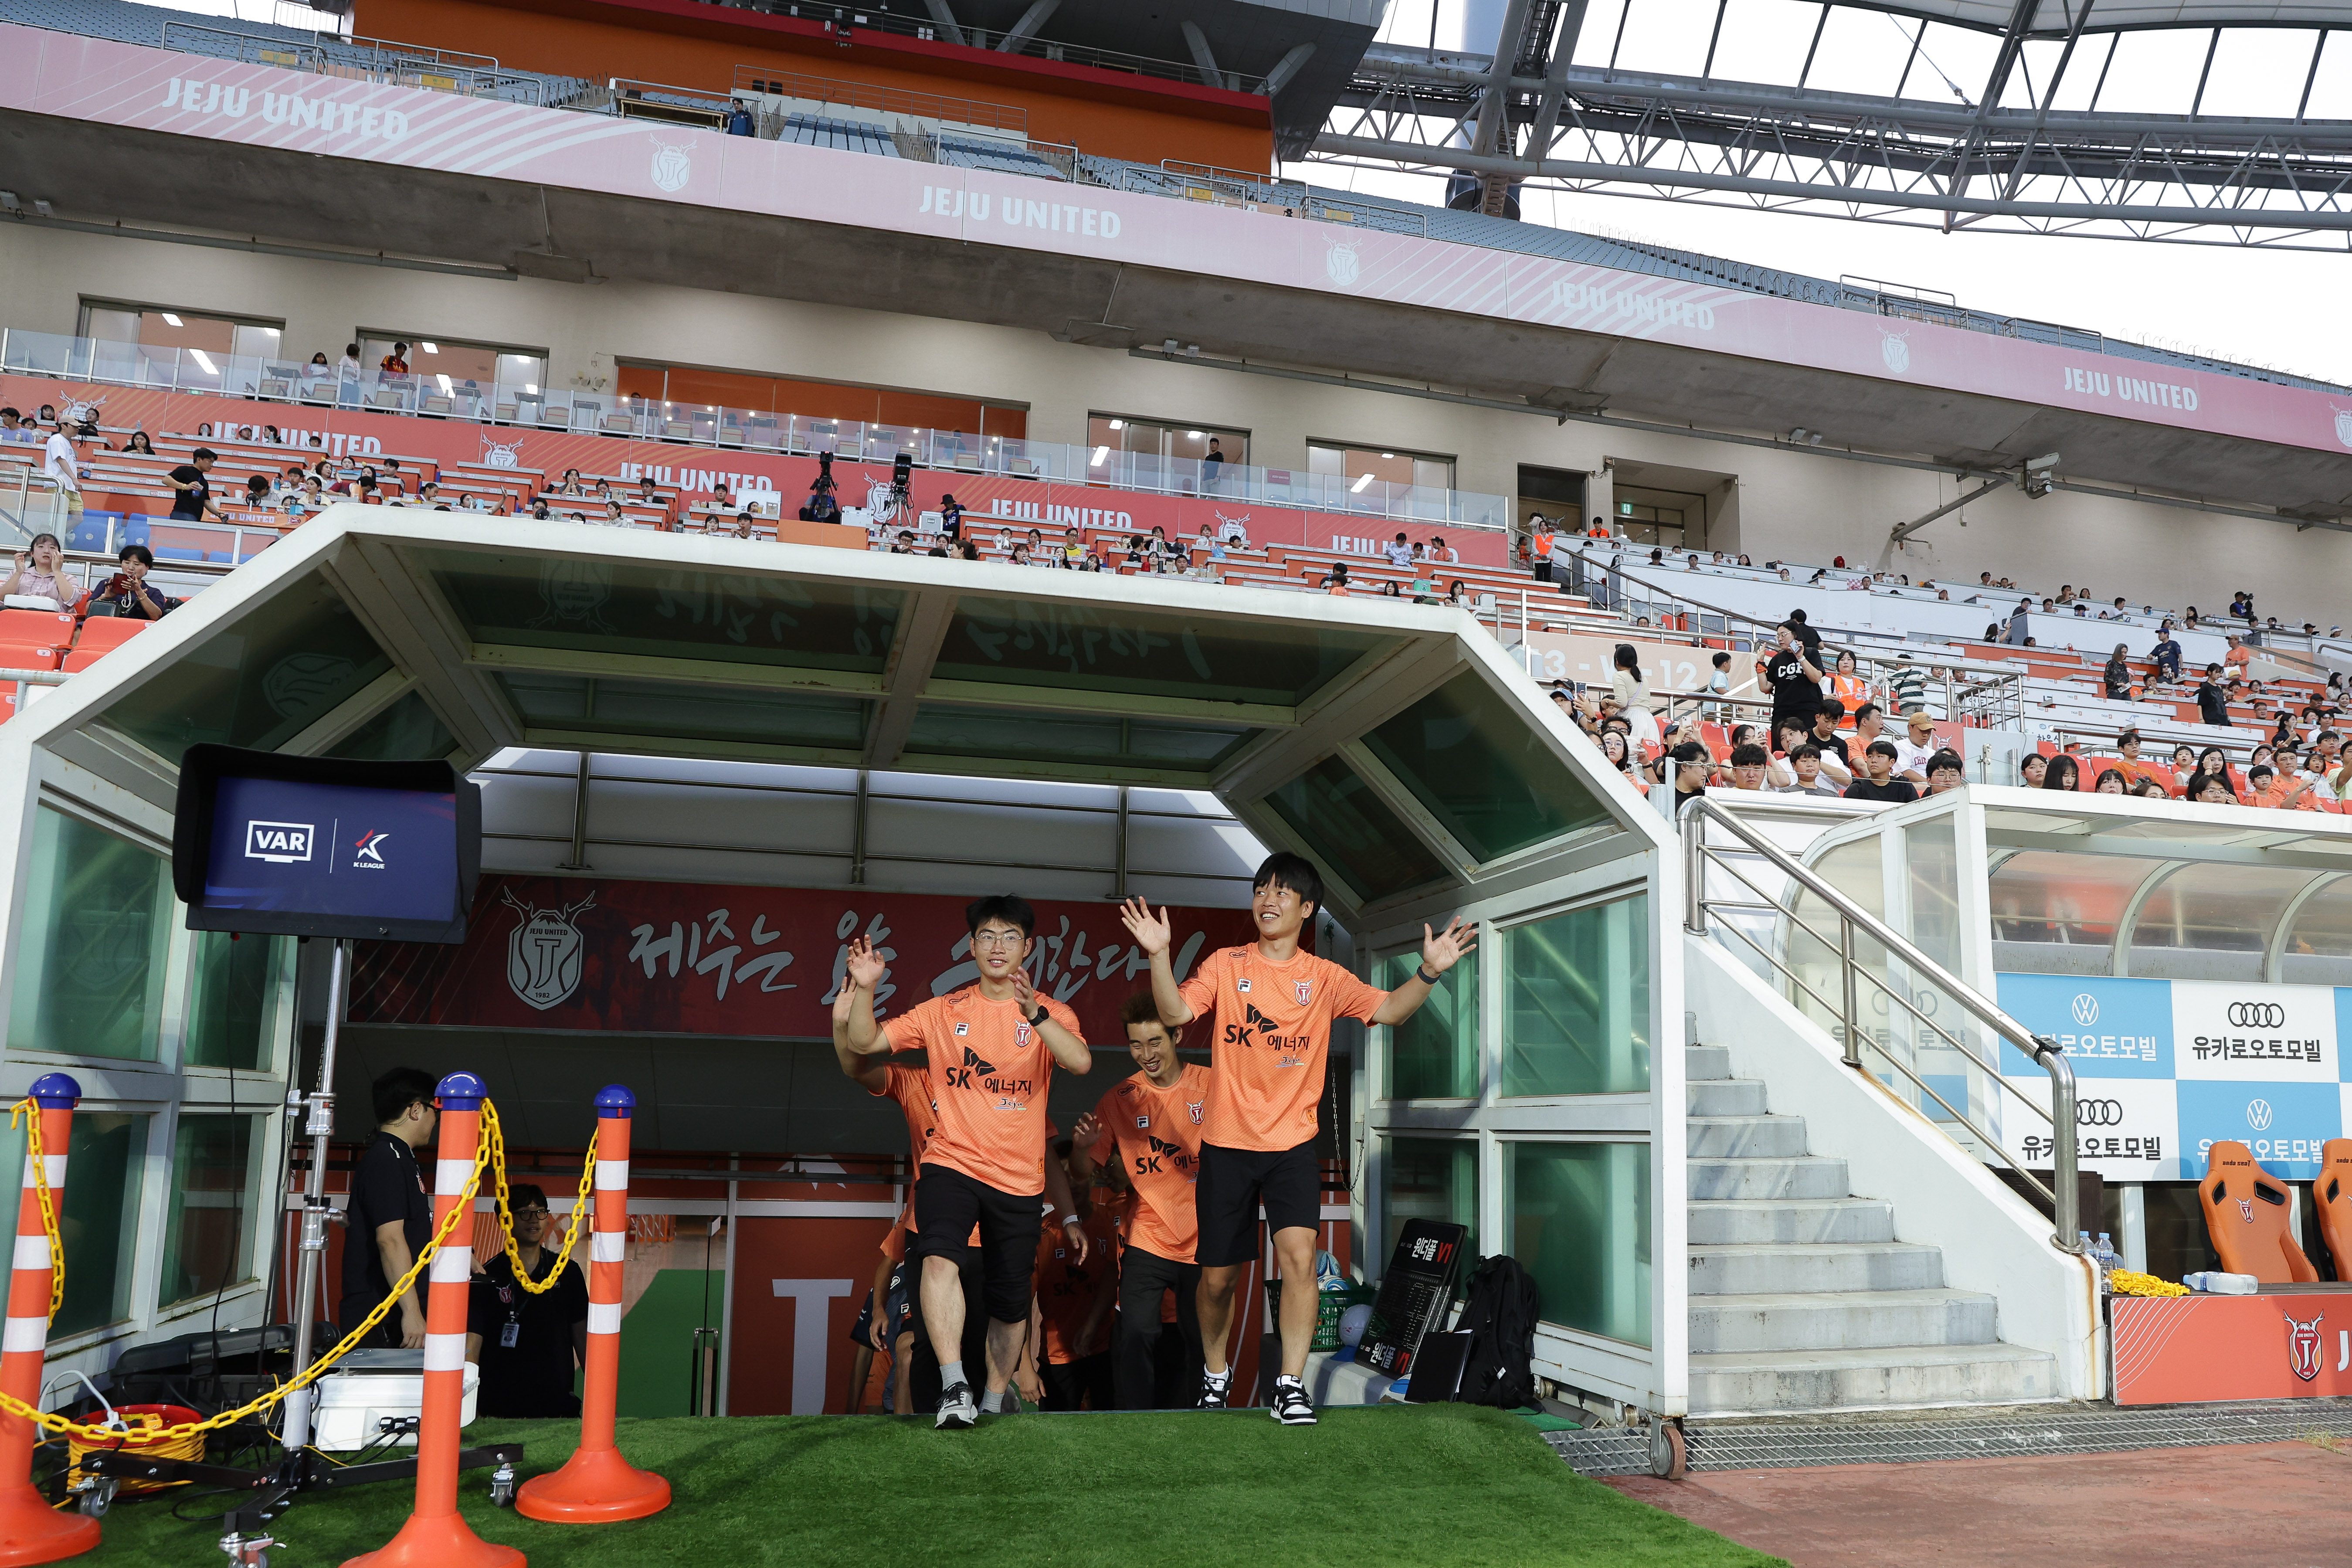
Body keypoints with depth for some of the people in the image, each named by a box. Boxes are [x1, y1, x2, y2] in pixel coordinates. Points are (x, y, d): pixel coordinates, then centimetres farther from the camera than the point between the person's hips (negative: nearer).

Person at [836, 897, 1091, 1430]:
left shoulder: (1051, 1013, 1)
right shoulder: (944, 1012, 5)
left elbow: (1081, 1062, -20)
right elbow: (864, 1043, 1)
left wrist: (1034, 1013, -35)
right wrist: (864, 989, -17)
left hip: (1019, 1179, 1)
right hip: (953, 1163, 0)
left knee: (1010, 1304, 10)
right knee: (940, 1259, -29)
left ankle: (992, 1406, 32)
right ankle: (954, 1390, -27)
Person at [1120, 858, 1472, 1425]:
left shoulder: (1324, 977, 3)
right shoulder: (1225, 965, 2)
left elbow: (1388, 1010, -7)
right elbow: (1175, 1013, -10)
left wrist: (1429, 973, -24)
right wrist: (1159, 954, -24)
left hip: (1293, 1144, 0)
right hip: (1227, 1143, 1)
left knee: (1299, 1254, -20)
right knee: (1219, 1275, 9)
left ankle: (1290, 1385, -7)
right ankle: (1215, 1376, 34)